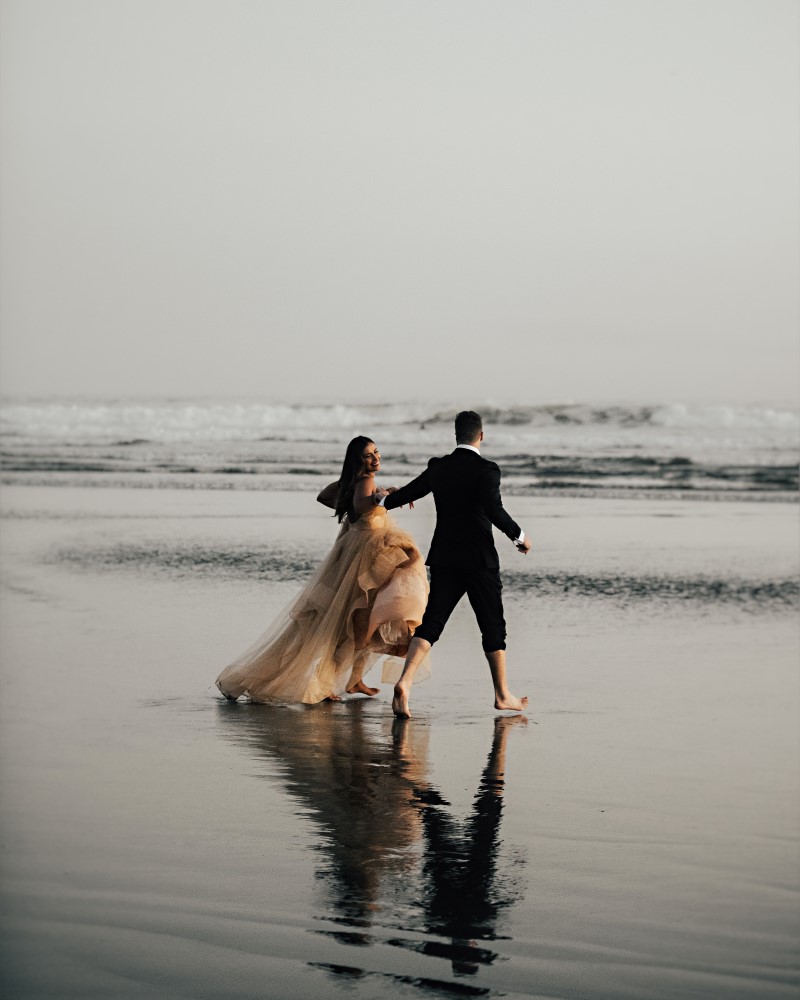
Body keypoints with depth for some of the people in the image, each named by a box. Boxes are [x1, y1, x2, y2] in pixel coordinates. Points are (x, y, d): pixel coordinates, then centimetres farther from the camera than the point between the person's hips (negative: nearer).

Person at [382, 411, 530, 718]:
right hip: (479, 562, -4)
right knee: (493, 627, 10)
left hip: (444, 560, 4)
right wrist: (518, 536, -9)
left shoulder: (438, 468, 6)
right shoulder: (486, 470, -11)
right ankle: (502, 695, 19)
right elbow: (493, 509, -24)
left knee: (431, 623, 0)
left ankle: (405, 681, -20)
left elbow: (409, 491, 21)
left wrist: (382, 501, 41)